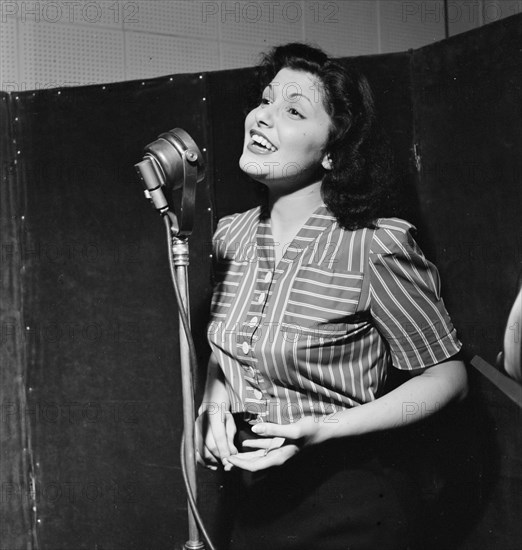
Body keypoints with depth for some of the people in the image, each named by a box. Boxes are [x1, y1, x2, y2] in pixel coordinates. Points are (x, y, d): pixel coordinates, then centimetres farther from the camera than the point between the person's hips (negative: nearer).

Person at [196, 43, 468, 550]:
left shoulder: (374, 246, -20)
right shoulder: (231, 235, -2)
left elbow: (446, 376, -13)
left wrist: (324, 428, -22)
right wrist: (216, 398, -7)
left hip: (348, 508, -5)